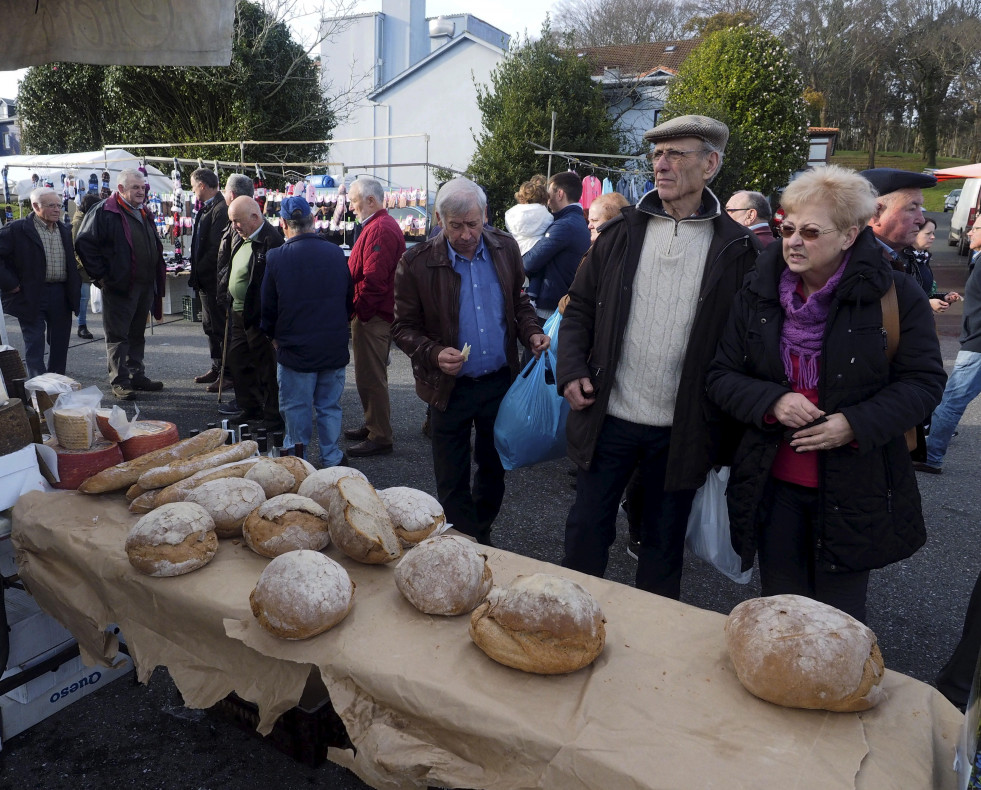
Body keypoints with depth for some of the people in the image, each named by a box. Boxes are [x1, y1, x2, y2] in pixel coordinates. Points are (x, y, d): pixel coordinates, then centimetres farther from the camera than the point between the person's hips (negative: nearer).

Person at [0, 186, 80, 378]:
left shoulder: (64, 230, 12)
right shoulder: (16, 229, -7)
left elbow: (72, 260, 23)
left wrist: (75, 285, 11)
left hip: (62, 295, 5)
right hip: (31, 296, -5)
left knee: (60, 343, 11)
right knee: (34, 347, -1)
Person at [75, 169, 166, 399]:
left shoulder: (144, 214, 16)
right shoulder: (104, 212, -9)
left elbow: (155, 246, 26)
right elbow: (84, 243, -12)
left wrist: (158, 275, 15)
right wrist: (101, 275, -14)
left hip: (145, 285, 8)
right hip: (119, 286, -8)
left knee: (137, 334, 15)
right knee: (118, 336, -1)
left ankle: (137, 375, 24)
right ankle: (119, 382, 4)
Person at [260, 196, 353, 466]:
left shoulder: (275, 257, -11)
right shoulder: (336, 253, -3)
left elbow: (268, 308, -3)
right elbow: (349, 299, 8)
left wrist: (274, 336, 15)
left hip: (296, 347, -3)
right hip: (334, 347, 3)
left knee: (295, 406, 10)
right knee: (330, 405, 13)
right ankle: (331, 458, 21)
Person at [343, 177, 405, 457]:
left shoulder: (379, 230, -18)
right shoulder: (382, 225, 18)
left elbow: (372, 280, -25)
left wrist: (355, 309, -17)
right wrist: (356, 309, 16)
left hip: (372, 316, -11)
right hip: (375, 315, 11)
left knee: (370, 378, -4)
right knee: (371, 374, 19)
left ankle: (379, 437, 4)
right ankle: (373, 426, 31)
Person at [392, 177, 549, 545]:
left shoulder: (505, 248, 0)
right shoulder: (416, 263, -12)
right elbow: (403, 328, -5)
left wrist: (531, 332, -6)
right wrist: (434, 354, -23)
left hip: (500, 381, 4)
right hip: (451, 387, -3)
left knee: (494, 467, 19)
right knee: (453, 482, 8)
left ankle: (483, 534, 43)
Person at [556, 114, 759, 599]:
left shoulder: (736, 249, -3)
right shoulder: (622, 232, 3)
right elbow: (580, 308, 8)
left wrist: (727, 431, -4)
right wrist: (572, 371, -6)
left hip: (683, 429, -1)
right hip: (609, 417, 1)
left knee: (664, 544, 16)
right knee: (586, 531, 12)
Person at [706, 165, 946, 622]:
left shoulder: (893, 295, -8)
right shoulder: (758, 294, 0)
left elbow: (924, 380, -5)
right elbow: (721, 376, 2)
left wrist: (857, 423, -20)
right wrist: (772, 401, -18)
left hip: (854, 490, -2)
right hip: (773, 486, 3)